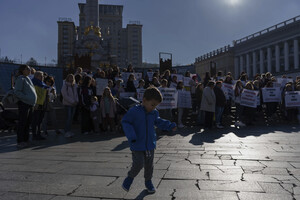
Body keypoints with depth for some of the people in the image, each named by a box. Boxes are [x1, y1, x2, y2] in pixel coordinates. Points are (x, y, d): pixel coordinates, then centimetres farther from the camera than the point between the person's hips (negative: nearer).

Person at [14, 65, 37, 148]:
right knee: (22, 123, -3)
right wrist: (27, 98, -20)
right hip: (24, 104, -9)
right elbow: (17, 92, -15)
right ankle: (20, 142, 4)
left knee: (28, 123, 12)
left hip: (31, 104, 9)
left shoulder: (28, 79, 19)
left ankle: (26, 140, 21)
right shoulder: (20, 79, -8)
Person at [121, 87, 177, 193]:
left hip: (150, 144, 5)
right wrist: (132, 136, -24)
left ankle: (148, 181, 37)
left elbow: (158, 122, 19)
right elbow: (125, 122, -14)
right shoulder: (134, 111, -16)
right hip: (137, 145, -5)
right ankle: (130, 177, 22)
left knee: (149, 165, 15)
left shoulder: (154, 113, 2)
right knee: (138, 164, -8)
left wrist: (170, 126, 11)